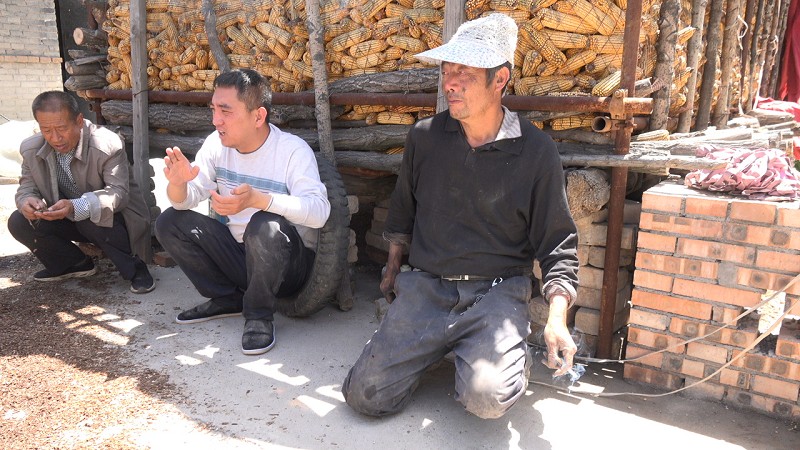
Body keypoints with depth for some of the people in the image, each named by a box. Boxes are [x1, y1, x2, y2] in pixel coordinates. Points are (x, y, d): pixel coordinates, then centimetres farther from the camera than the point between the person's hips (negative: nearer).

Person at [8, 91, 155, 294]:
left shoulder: (108, 145, -26)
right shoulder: (31, 149, -9)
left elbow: (119, 192, -31)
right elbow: (27, 186, 1)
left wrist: (76, 207, -47)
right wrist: (27, 201, -26)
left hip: (111, 218, -6)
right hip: (68, 220, 6)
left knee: (91, 220, -37)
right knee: (18, 222, -13)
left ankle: (134, 268, -13)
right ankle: (77, 264, 8)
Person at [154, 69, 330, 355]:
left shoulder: (293, 150, -19)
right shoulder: (217, 144, -2)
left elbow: (319, 210, -33)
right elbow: (185, 201, -4)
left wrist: (257, 199, -47)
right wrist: (177, 183, -29)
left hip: (288, 263, -6)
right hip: (236, 254, 6)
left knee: (266, 226, -37)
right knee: (169, 222, -7)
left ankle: (259, 315, -12)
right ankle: (227, 299, 6)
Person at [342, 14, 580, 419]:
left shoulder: (537, 151, -7)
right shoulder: (424, 137, 1)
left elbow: (558, 243, -1)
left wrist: (558, 317, -12)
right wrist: (392, 271, 25)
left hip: (498, 291, -2)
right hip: (425, 287, 3)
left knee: (487, 399, -26)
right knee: (364, 396, -10)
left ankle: (512, 351, 9)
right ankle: (436, 344, 17)